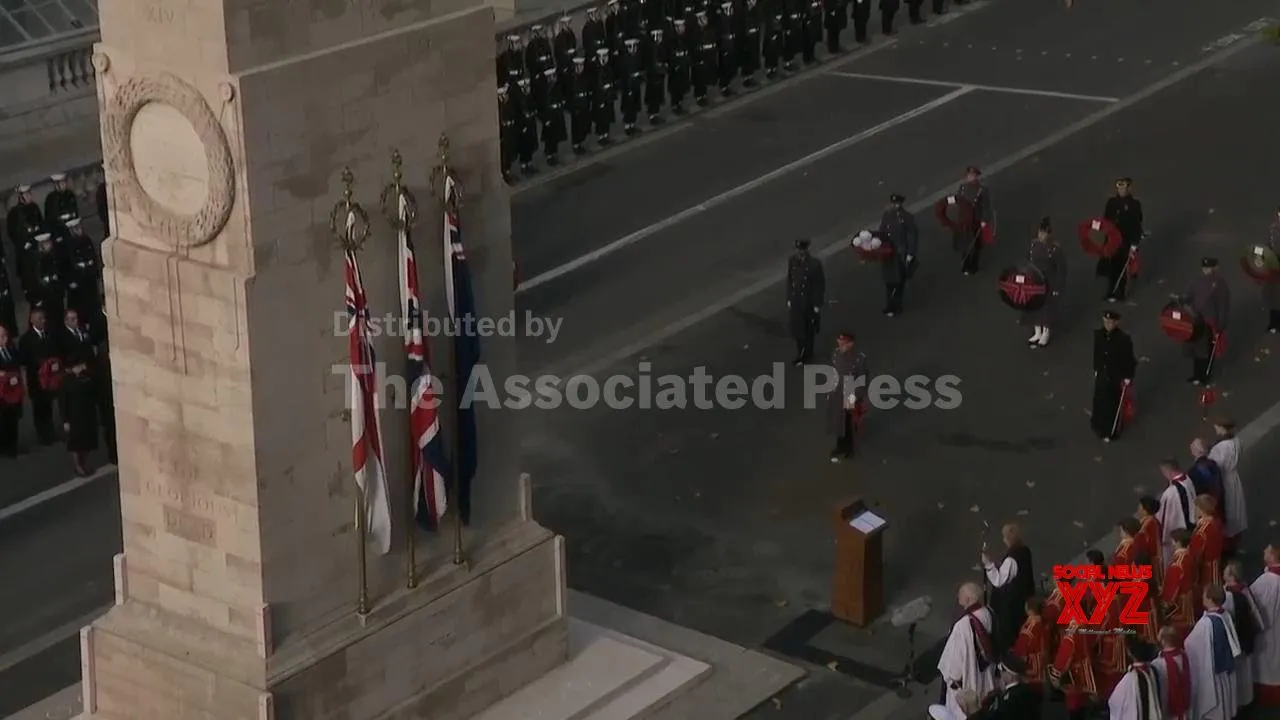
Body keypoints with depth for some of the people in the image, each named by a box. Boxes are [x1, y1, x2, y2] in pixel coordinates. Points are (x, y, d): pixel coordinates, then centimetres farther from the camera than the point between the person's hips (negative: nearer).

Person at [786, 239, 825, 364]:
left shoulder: (815, 264, -20)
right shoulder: (791, 261, -7)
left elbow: (820, 285, -13)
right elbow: (789, 280, 5)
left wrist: (817, 305, -10)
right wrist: (789, 299, 6)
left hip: (809, 303, -4)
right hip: (795, 301, 4)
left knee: (808, 330, 13)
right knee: (796, 329, 14)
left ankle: (807, 355, 30)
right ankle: (800, 352, 35)